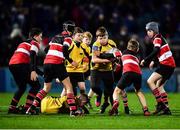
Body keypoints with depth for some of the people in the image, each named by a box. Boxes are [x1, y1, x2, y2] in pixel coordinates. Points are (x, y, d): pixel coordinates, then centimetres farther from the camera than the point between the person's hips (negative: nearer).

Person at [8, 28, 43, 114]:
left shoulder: (24, 43, 33)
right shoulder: (34, 43, 7)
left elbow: (30, 64, 34)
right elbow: (32, 56, -13)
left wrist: (42, 73, 35)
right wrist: (33, 71, -24)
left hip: (12, 64, 8)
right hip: (20, 64, -8)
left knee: (22, 87, 24)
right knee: (36, 85, 0)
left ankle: (12, 108, 20)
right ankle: (27, 108, -7)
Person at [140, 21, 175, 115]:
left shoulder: (157, 38, -8)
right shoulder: (158, 38, 20)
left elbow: (155, 52, -22)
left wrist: (145, 60, -18)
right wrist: (153, 61, 28)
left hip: (166, 64, -10)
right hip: (170, 65, 10)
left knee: (150, 81, -13)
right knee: (159, 86, 12)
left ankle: (160, 104, -17)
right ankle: (166, 109, 8)